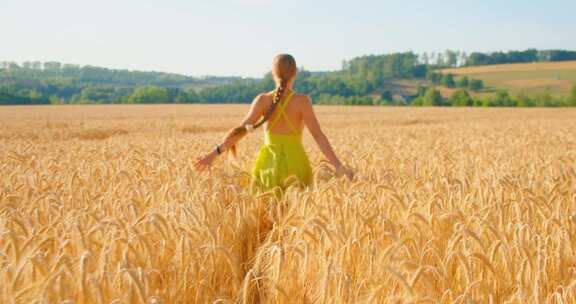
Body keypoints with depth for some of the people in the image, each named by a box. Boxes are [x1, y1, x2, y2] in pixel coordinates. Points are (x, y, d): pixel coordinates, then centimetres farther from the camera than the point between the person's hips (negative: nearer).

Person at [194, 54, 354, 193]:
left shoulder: (263, 99, -4)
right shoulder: (302, 101, -8)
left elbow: (241, 130, -10)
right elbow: (318, 135, -13)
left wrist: (214, 153, -6)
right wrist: (338, 166, -12)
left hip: (269, 166, 1)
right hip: (296, 166, -1)